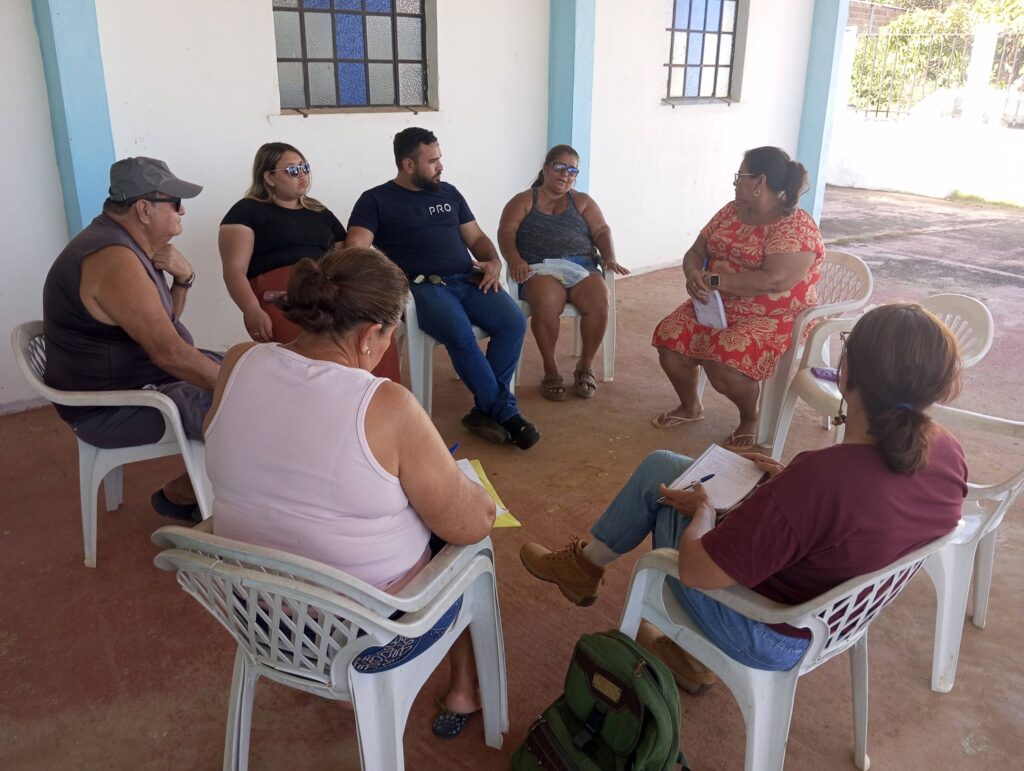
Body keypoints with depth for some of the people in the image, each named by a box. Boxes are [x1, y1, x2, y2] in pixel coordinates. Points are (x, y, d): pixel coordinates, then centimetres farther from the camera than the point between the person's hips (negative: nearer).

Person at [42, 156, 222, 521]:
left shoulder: (128, 243, 7)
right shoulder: (113, 259, -25)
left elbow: (164, 325, 11)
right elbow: (168, 352, -31)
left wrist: (182, 277, -7)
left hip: (131, 374, 10)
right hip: (114, 407, -10)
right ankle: (179, 495, 3)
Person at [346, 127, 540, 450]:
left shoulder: (448, 193, 24)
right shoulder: (376, 200, 8)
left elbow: (476, 237, 26)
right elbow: (355, 250, -5)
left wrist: (493, 262, 4)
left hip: (469, 280, 5)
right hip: (423, 286, -5)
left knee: (514, 322, -23)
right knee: (460, 333, -34)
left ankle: (485, 409, -13)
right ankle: (505, 411, -18)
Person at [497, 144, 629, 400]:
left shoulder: (582, 202, 25)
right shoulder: (524, 201, 17)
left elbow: (602, 231, 13)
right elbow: (506, 232, 3)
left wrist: (610, 258, -8)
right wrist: (515, 259, -18)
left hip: (581, 267, 2)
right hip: (540, 269, -2)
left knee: (599, 302, -30)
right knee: (546, 304, -37)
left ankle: (585, 367, -11)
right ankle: (551, 371, -19)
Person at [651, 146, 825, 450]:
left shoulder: (796, 227, -16)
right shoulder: (731, 211, 7)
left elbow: (774, 280, -28)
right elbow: (696, 251, 7)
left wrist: (712, 280, -25)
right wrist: (693, 275, -18)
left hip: (773, 318, -7)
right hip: (717, 306, 7)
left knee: (722, 360, -31)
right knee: (669, 337, -14)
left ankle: (751, 419, 1)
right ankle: (690, 406, 13)